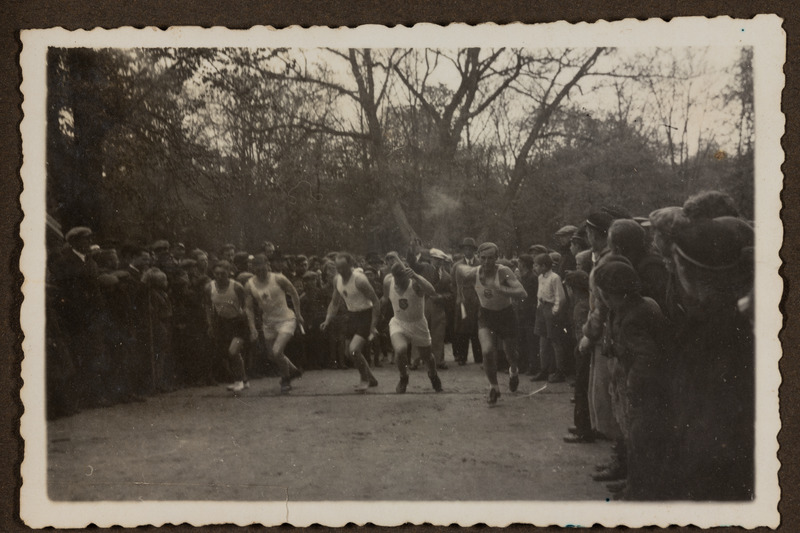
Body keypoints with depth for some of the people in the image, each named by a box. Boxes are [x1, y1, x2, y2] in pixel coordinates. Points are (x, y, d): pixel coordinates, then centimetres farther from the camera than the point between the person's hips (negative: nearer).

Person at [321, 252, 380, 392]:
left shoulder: (359, 280, -23)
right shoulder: (337, 280, -1)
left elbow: (376, 302, -19)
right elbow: (335, 303, 13)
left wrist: (373, 326, -22)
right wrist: (327, 320, 1)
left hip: (365, 315, -8)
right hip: (352, 315, 8)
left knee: (354, 349, -21)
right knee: (350, 351, 13)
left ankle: (365, 379, 3)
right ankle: (370, 379, 33)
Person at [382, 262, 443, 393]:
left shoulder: (415, 282, -26)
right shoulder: (388, 282, -14)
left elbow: (431, 291, -49)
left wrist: (415, 276, -53)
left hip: (418, 324, -1)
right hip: (398, 323, 1)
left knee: (426, 356, 16)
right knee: (400, 350, -27)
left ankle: (433, 375, 53)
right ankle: (403, 378, 4)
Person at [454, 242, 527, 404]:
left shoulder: (504, 272, -27)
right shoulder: (473, 274, -17)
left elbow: (522, 293, -38)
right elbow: (460, 268, 7)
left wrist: (500, 290, -48)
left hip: (506, 315, -1)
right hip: (486, 315, 1)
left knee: (510, 353, 13)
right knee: (487, 351, -18)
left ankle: (513, 371, 52)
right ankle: (493, 386, 6)